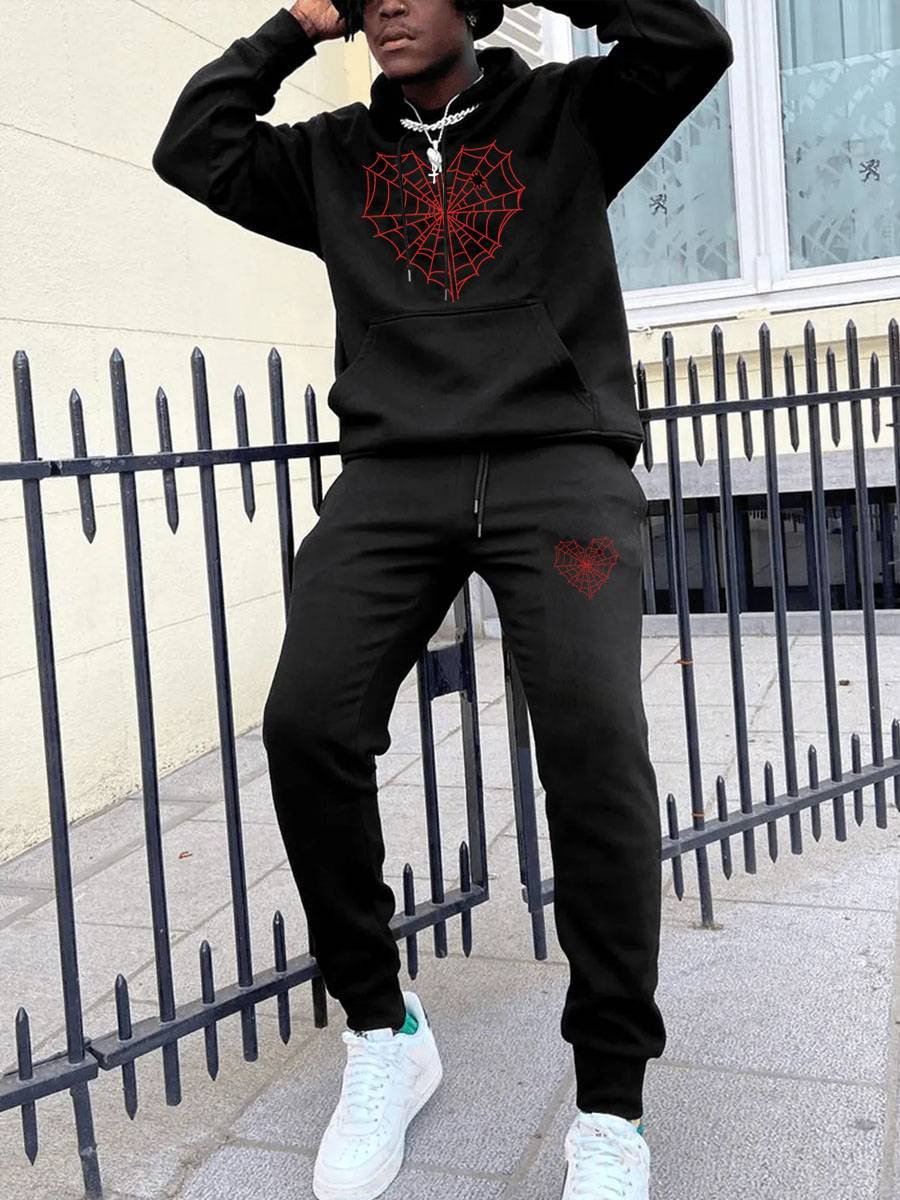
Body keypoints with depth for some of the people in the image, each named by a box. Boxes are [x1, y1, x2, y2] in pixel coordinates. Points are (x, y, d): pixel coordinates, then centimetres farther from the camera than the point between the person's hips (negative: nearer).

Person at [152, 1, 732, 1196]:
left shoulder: (566, 113, 16)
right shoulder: (334, 154, 23)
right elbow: (192, 149, 17)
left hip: (560, 460, -2)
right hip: (393, 473, 3)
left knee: (594, 733, -24)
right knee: (306, 723, -19)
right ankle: (381, 1029, 2)